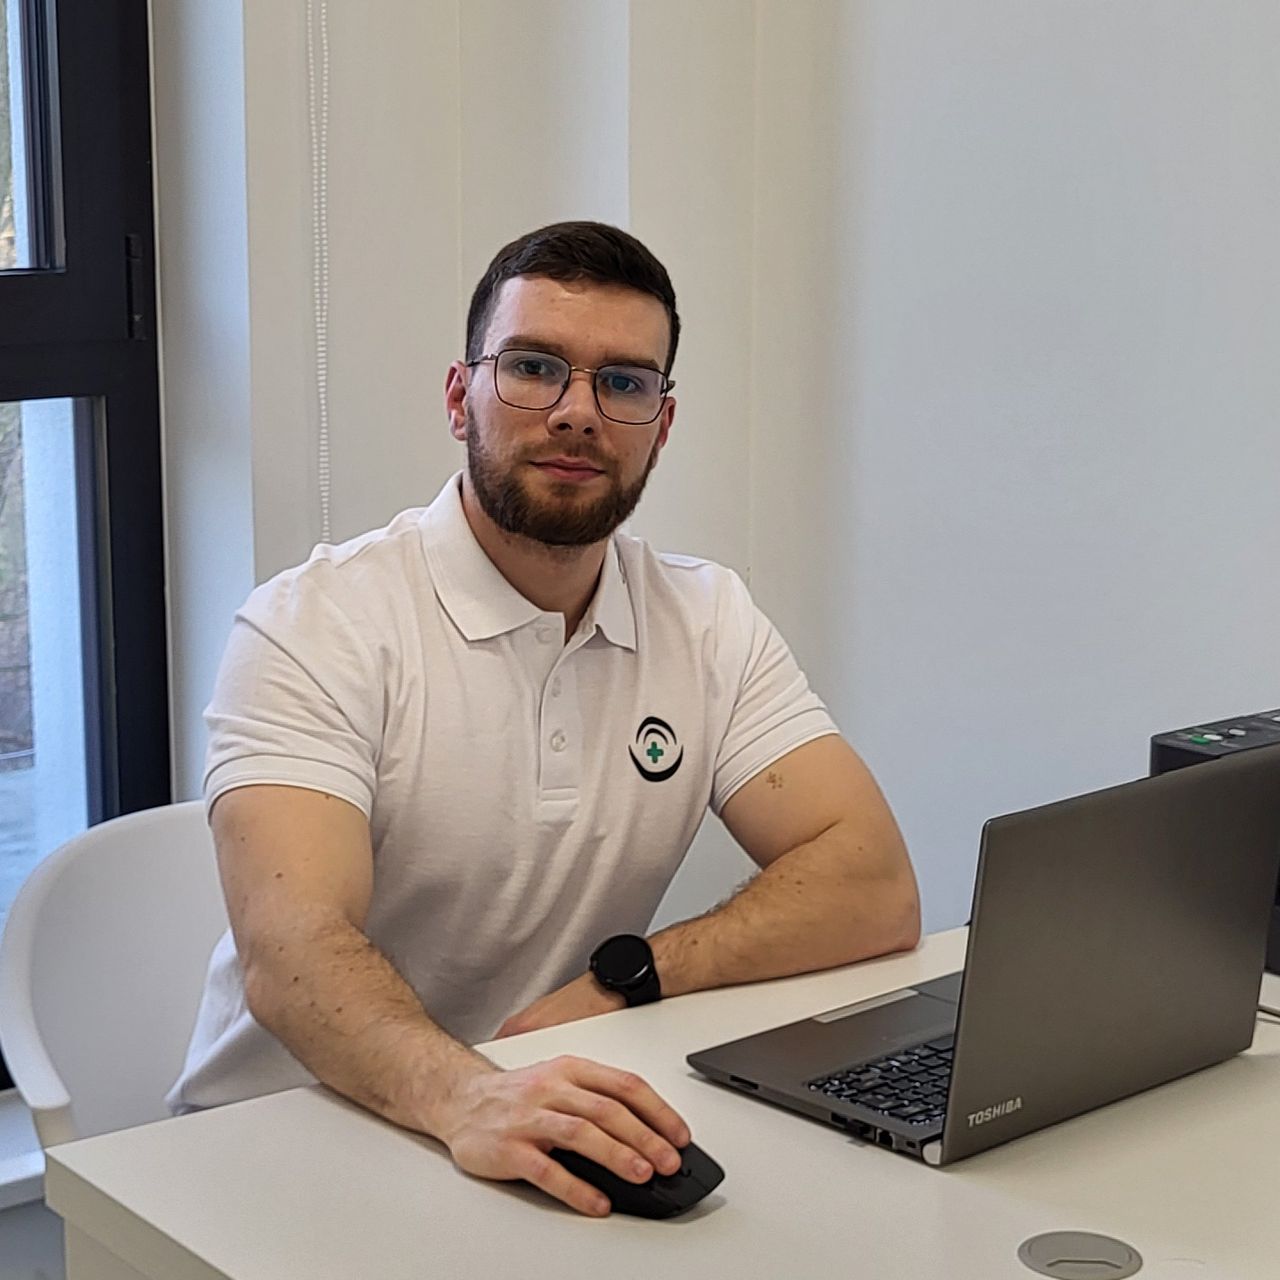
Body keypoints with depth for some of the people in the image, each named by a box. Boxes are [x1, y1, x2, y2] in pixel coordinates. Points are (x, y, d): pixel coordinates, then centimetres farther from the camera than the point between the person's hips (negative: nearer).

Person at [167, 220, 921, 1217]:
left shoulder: (708, 622, 5)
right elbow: (292, 951, -24)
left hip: (559, 1144, 4)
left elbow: (876, 891, -3)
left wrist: (623, 977, -16)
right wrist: (465, 1096, -43)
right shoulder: (314, 626, -10)